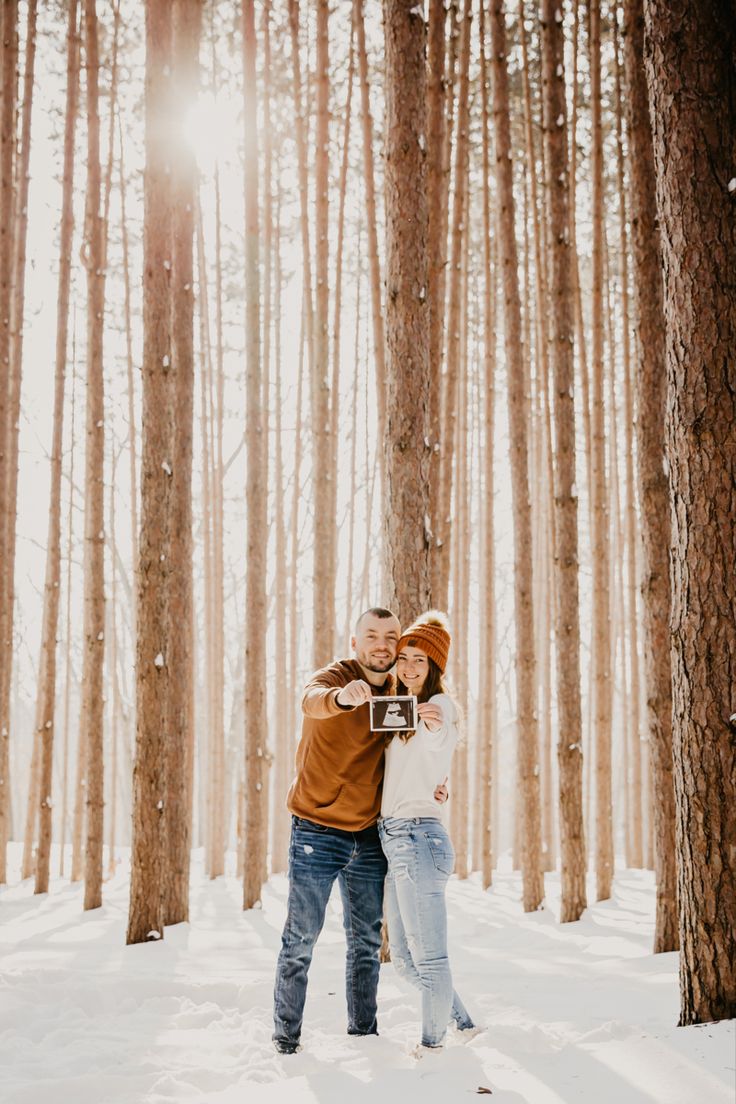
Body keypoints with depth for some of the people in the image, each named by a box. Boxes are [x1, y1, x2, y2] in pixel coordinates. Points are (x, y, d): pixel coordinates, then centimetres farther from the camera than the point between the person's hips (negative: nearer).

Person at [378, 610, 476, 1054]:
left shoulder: (440, 706, -7)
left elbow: (440, 747, -29)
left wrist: (438, 727, -49)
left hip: (419, 837, -10)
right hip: (394, 838, 10)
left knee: (428, 956, -4)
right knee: (404, 956, 14)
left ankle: (432, 1044, 8)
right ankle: (463, 1023, 27)